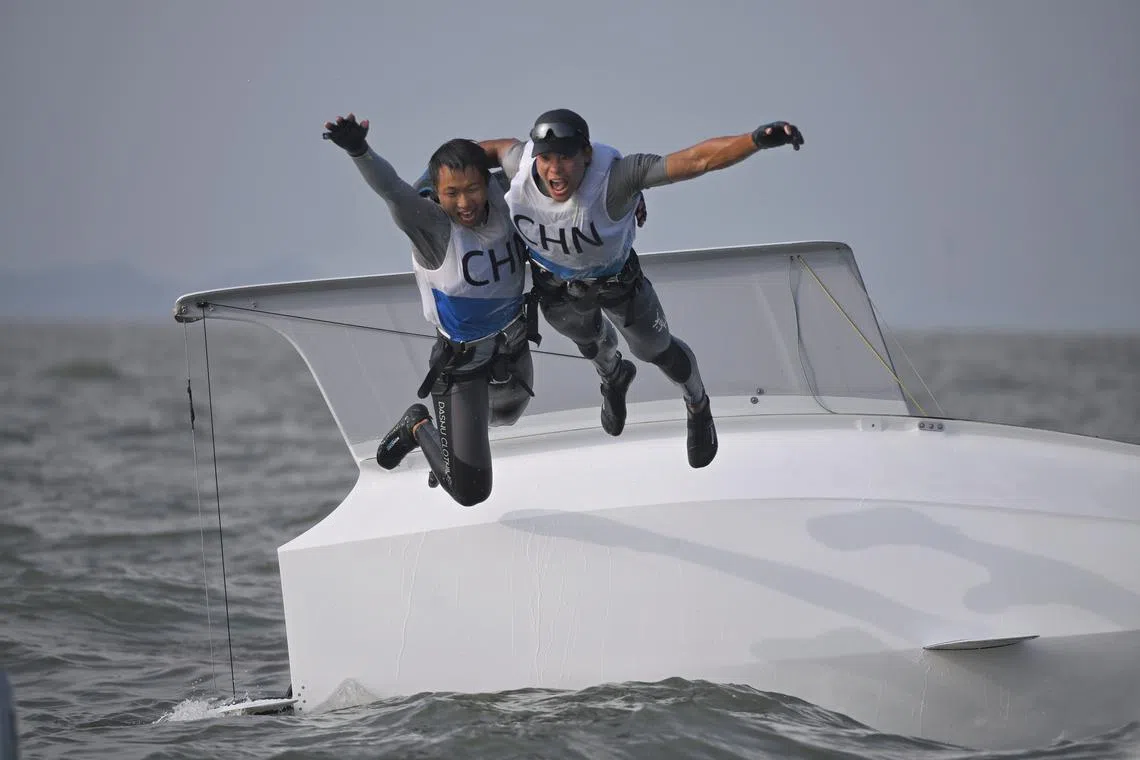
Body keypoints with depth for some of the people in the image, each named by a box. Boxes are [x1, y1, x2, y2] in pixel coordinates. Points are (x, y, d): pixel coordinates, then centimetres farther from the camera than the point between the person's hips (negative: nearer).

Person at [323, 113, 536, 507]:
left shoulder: (500, 195, -16)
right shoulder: (430, 225, -32)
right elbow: (391, 190, -52)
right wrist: (359, 151, -73)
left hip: (513, 351, 6)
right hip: (460, 365, -6)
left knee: (507, 412, 38)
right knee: (470, 492, -3)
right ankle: (419, 428, 22)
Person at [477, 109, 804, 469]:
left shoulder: (614, 177, -45)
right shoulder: (521, 164, -35)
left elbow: (696, 159, -53)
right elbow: (499, 147, -9)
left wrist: (757, 139, -68)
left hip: (614, 277, -3)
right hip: (556, 286, 3)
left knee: (658, 350, 22)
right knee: (586, 336, 35)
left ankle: (697, 407, 56)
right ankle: (613, 378, 72)